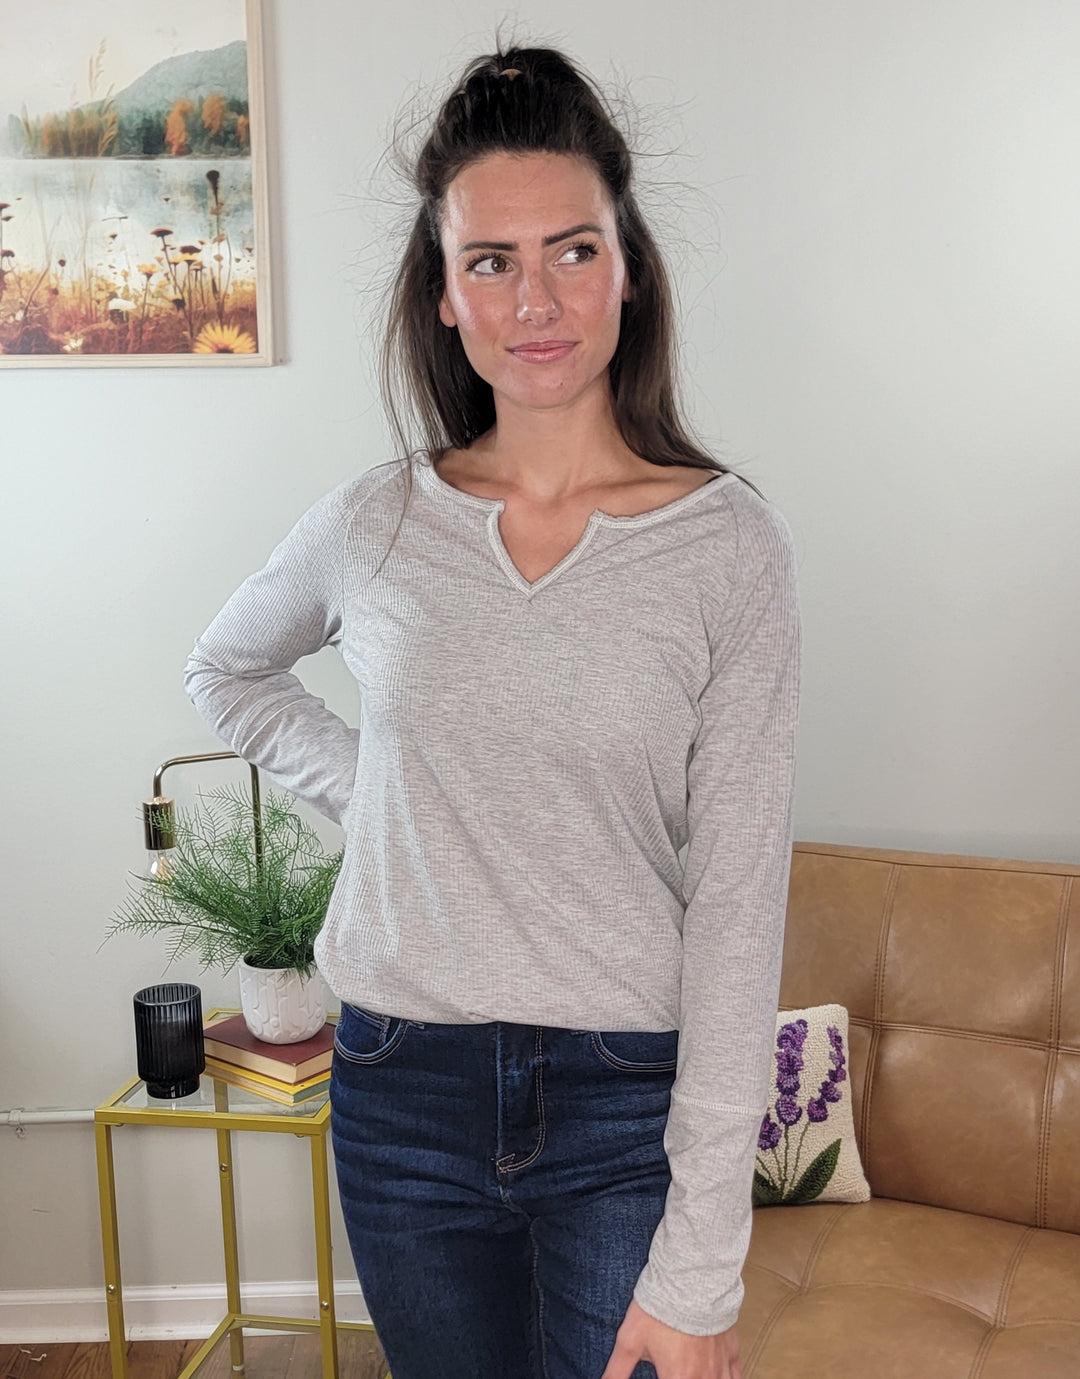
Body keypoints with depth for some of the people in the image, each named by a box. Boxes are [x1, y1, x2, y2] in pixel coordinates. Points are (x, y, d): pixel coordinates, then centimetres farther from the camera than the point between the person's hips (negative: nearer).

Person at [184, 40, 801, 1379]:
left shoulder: (730, 543, -10)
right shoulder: (375, 522, -2)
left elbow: (737, 904, -12)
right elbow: (226, 668, 19)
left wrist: (700, 1261, -14)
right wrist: (368, 791, 3)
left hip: (632, 1101, -2)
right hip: (404, 1093, 3)